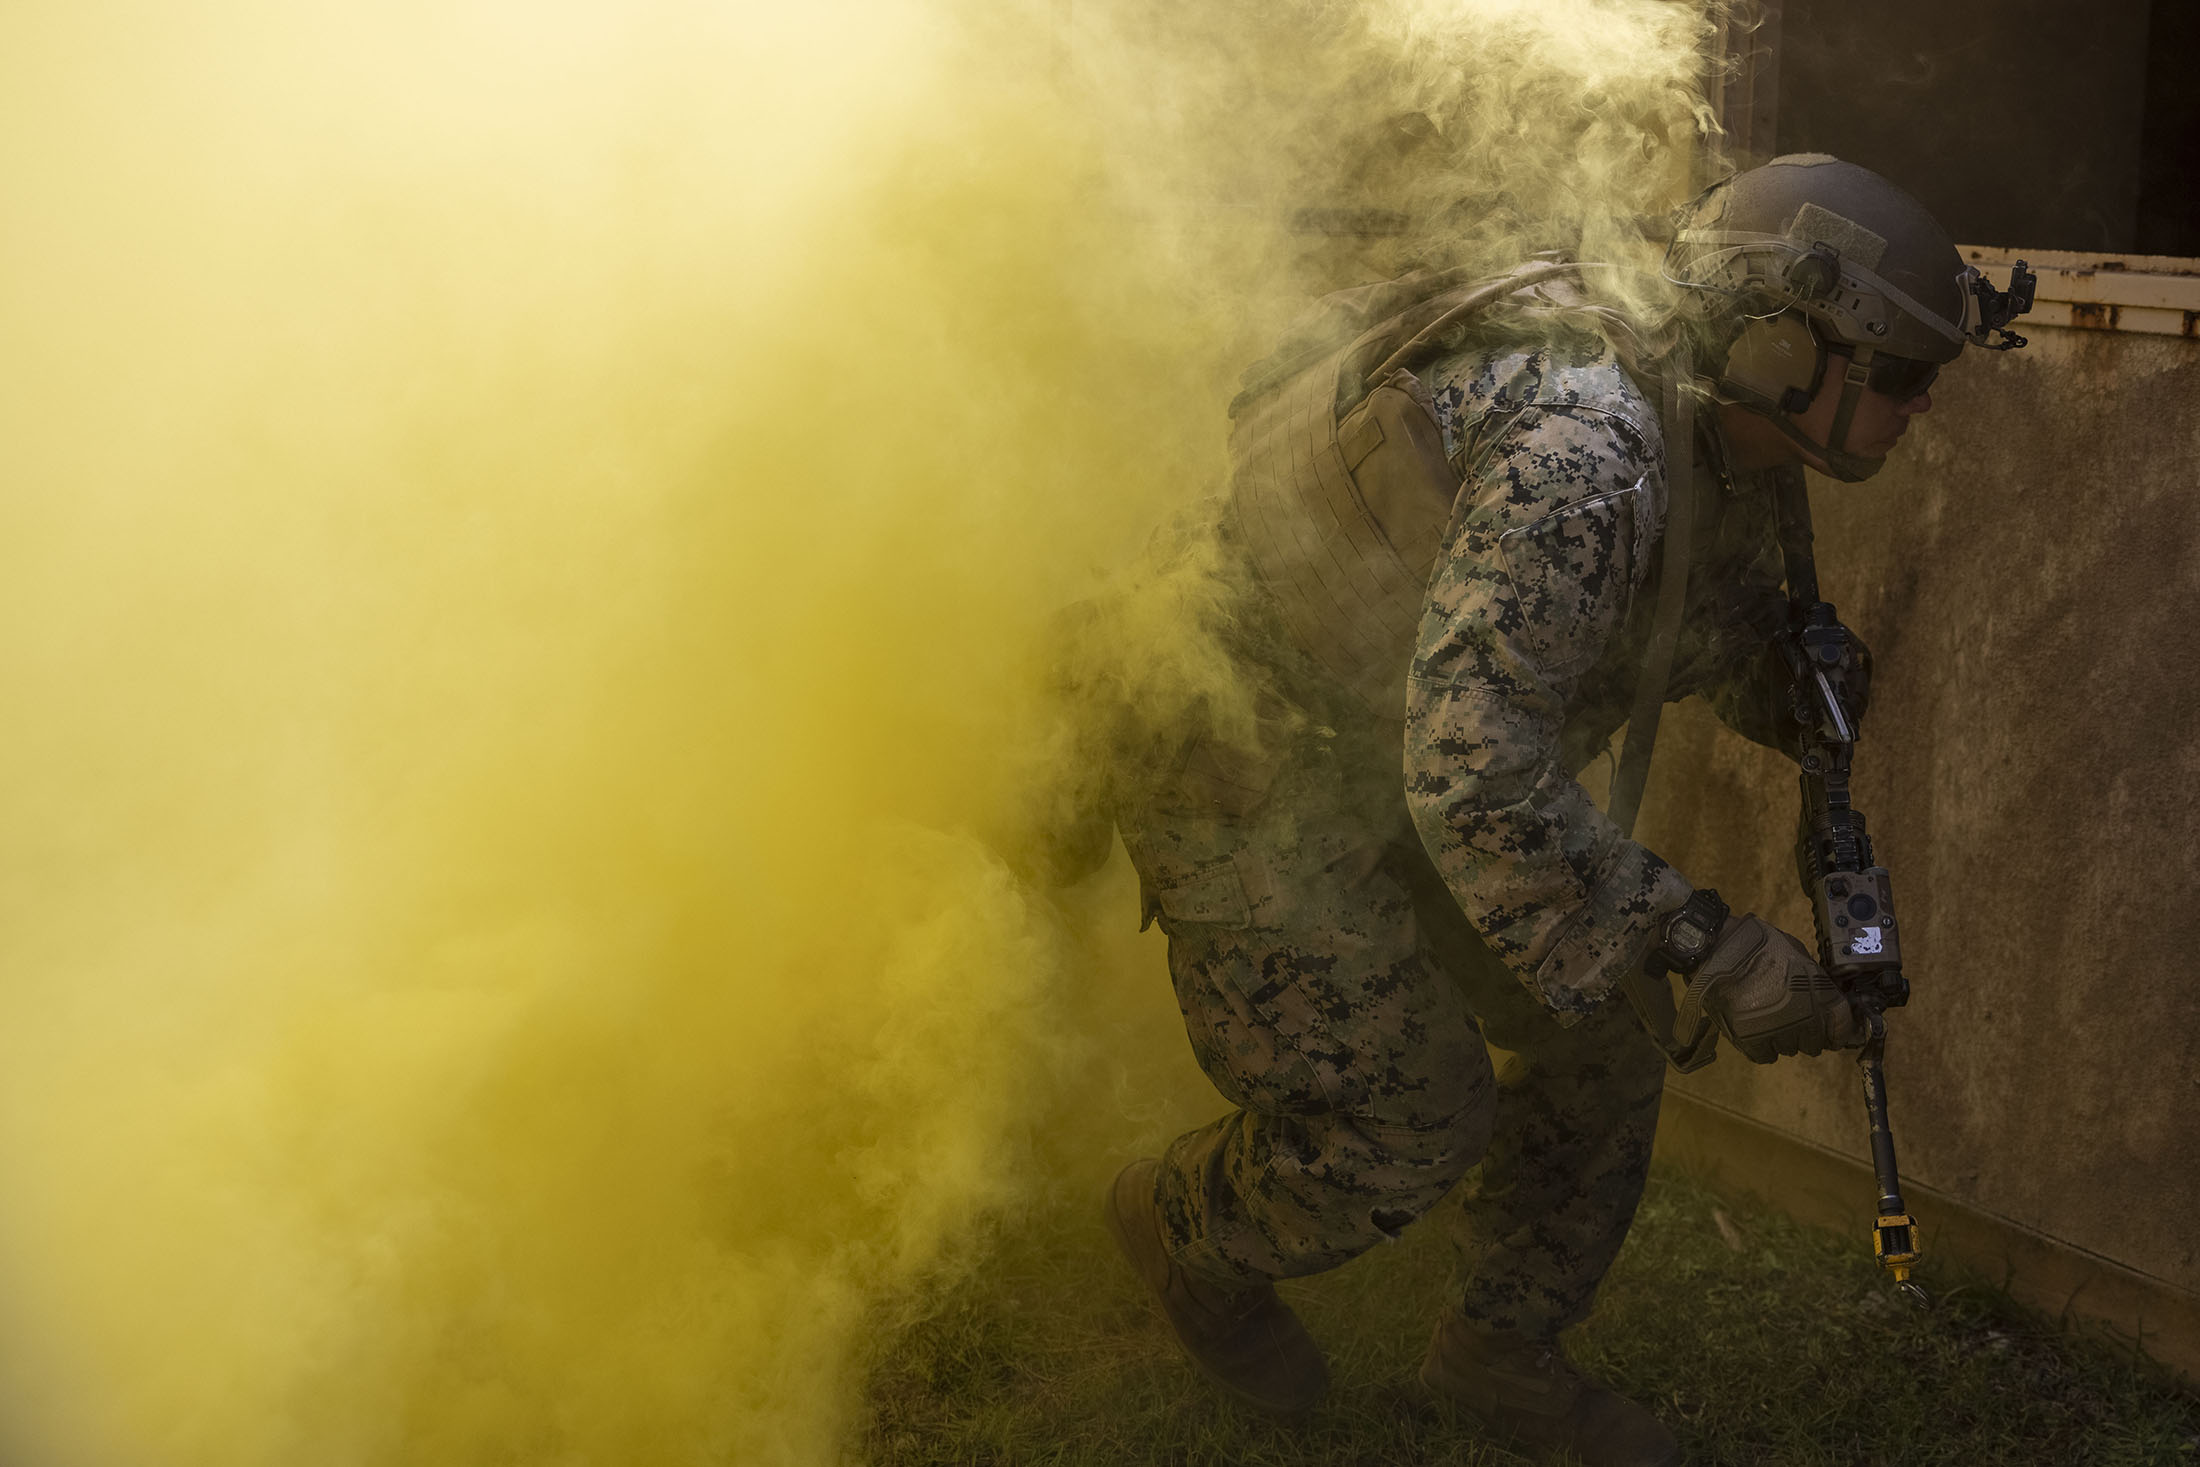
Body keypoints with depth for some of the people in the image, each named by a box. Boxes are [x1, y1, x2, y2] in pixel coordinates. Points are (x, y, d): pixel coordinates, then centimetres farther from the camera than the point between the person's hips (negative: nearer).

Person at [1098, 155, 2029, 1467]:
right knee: (1409, 1118, -4)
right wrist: (1711, 948, -39)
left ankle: (1504, 1355, 34)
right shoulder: (1580, 456, -37)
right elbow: (1473, 770, -43)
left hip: (1400, 750, 9)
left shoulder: (1717, 428, -5)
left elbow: (1738, 642, 13)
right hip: (1256, 764, -9)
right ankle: (1186, 1227, 27)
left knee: (1595, 1064, 10)